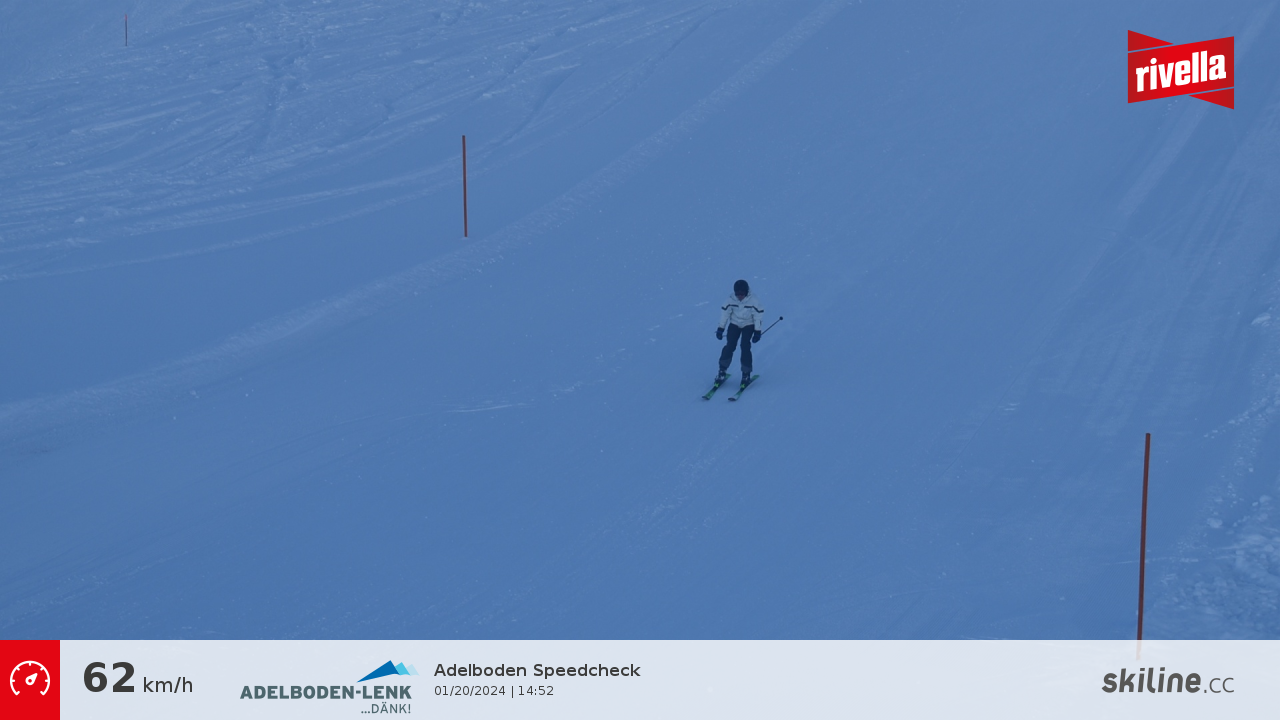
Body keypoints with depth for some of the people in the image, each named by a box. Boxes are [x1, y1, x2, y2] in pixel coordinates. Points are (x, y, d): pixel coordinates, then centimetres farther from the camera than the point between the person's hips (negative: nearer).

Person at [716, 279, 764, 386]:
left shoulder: (753, 301, -21)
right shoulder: (731, 300, -16)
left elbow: (758, 315, -14)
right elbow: (724, 312, -6)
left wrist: (757, 331, -14)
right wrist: (721, 328, -5)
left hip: (748, 325, -2)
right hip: (734, 324, 2)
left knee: (745, 347, -15)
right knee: (730, 346, -11)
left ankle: (746, 373, -4)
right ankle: (722, 370, 1)